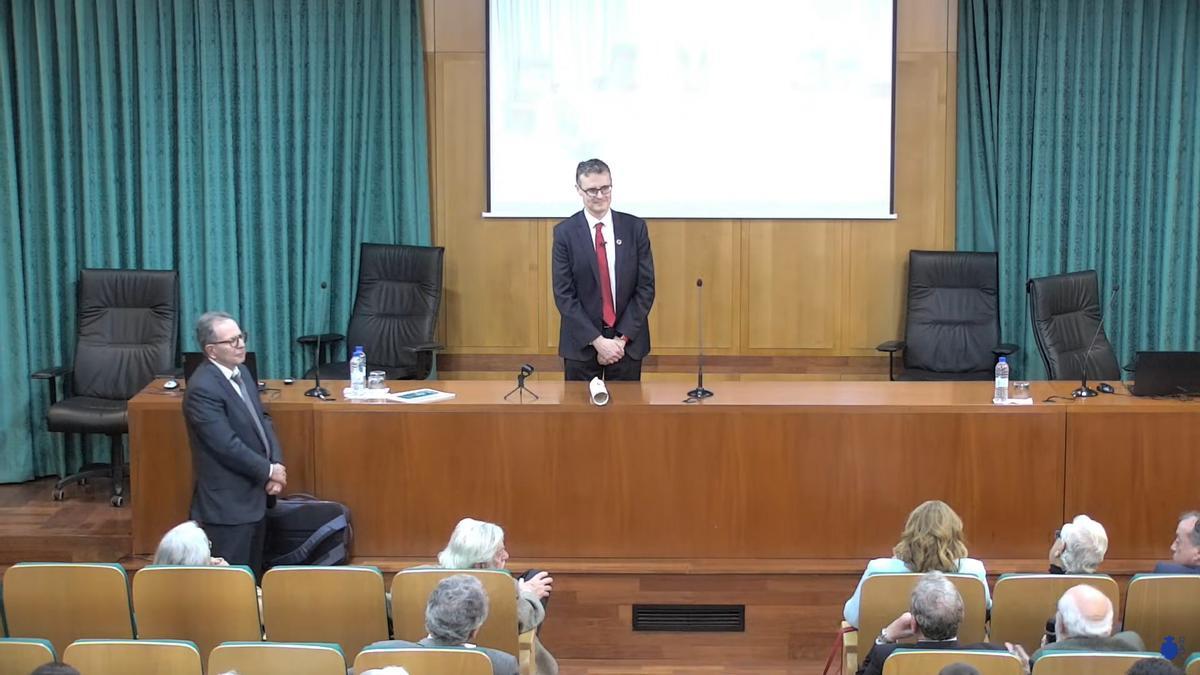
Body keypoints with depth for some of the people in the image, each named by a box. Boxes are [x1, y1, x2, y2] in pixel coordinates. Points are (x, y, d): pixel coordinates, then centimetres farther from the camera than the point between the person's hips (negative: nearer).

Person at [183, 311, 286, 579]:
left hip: (254, 494, 9)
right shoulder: (203, 389, -21)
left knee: (253, 574, 17)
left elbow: (262, 421, 10)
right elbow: (228, 446, -24)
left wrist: (277, 464, -5)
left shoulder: (241, 372, 7)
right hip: (227, 504, -9)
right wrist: (269, 471, -12)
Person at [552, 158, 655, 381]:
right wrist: (597, 340, -13)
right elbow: (563, 294, -6)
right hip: (581, 342, -1)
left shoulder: (635, 227, 0)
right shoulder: (565, 232, -4)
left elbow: (646, 287, -1)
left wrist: (622, 338, -9)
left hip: (628, 341, 1)